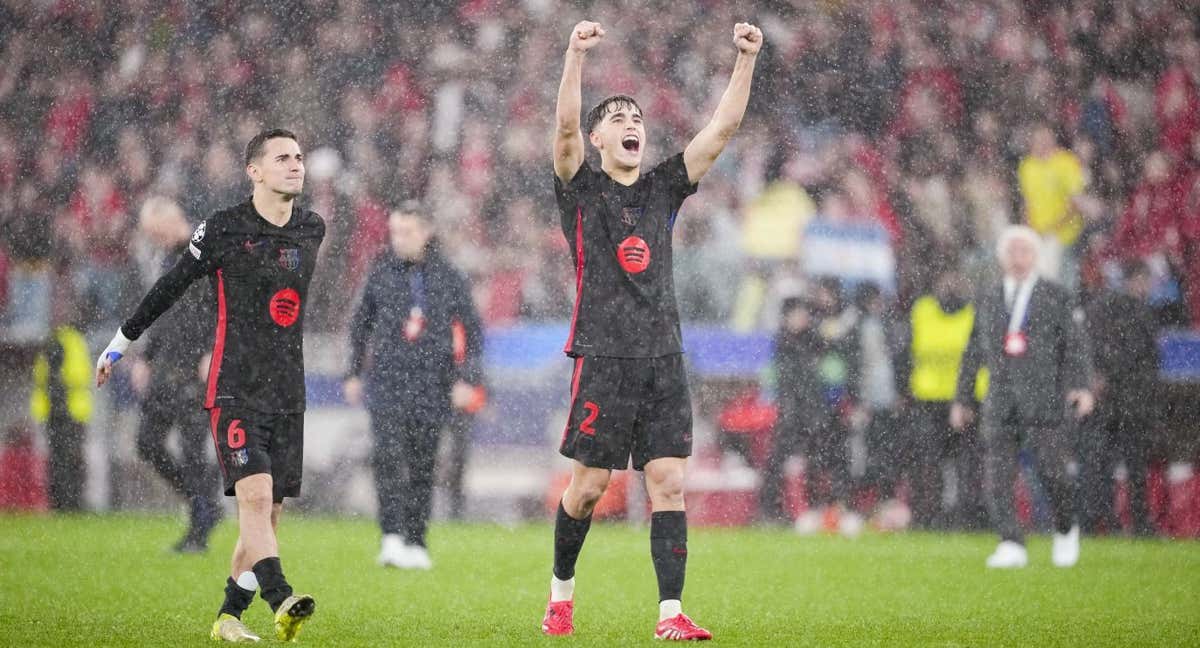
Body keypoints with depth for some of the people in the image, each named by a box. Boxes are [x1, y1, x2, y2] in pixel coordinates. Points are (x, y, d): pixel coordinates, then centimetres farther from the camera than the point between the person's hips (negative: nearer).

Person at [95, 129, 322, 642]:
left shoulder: (311, 230, 10)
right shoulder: (224, 229, -6)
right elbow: (171, 285, 6)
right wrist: (120, 343, 15)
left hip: (288, 395, 5)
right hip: (235, 389, -5)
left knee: (268, 512, 4)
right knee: (256, 495, -21)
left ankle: (229, 616, 14)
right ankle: (280, 600, -32)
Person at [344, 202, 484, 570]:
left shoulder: (447, 277, 1)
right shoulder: (381, 273, 4)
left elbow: (473, 331, 5)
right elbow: (361, 323, 16)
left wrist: (467, 378, -5)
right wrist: (353, 373, 13)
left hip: (431, 384, 0)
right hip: (387, 380, 0)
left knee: (422, 465, 6)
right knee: (387, 454, -17)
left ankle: (416, 543, 15)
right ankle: (391, 538, -20)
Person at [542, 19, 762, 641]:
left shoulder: (664, 187, 14)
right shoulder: (581, 189, 4)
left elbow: (721, 129, 6)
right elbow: (565, 127, -14)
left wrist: (746, 60, -5)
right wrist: (575, 54, -27)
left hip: (663, 359, 3)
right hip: (603, 357, -3)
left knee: (668, 483, -5)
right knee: (588, 485, 1)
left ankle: (671, 614, -8)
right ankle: (561, 593, 22)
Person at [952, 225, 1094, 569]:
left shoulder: (1055, 296, 6)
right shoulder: (986, 297, 15)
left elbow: (1075, 345, 4)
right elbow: (973, 351, 19)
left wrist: (1082, 386, -10)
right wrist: (961, 399, 17)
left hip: (1042, 399, -3)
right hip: (1000, 402, 3)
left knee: (1052, 472, -7)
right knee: (997, 474, -9)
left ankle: (1066, 529, 20)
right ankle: (1011, 546, -8)